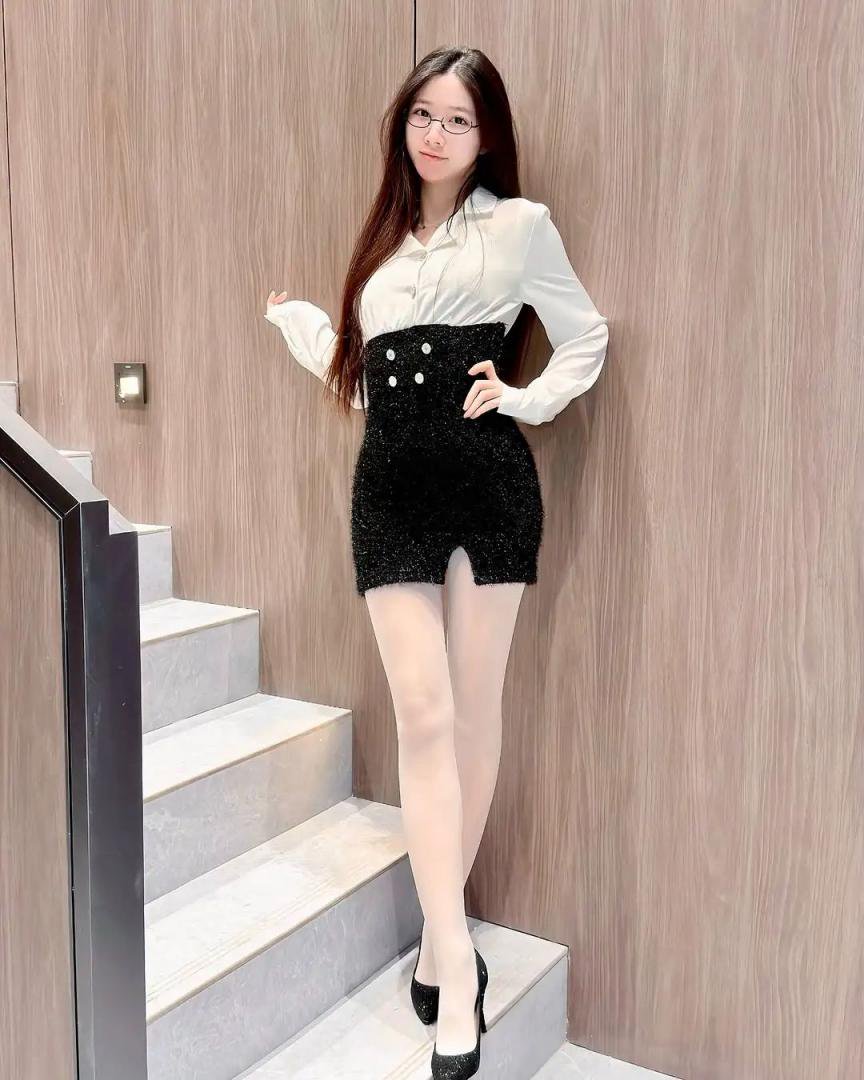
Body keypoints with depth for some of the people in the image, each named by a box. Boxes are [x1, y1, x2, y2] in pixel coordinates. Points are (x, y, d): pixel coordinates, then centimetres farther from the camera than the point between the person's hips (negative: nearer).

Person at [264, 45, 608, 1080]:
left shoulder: (519, 225, 7)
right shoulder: (385, 241, 20)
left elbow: (586, 338, 10)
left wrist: (526, 401, -4)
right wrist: (292, 318, 29)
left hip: (486, 479, -3)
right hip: (390, 488, 3)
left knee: (473, 710, 2)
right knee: (421, 712, -6)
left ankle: (440, 932, 18)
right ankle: (455, 961, -2)